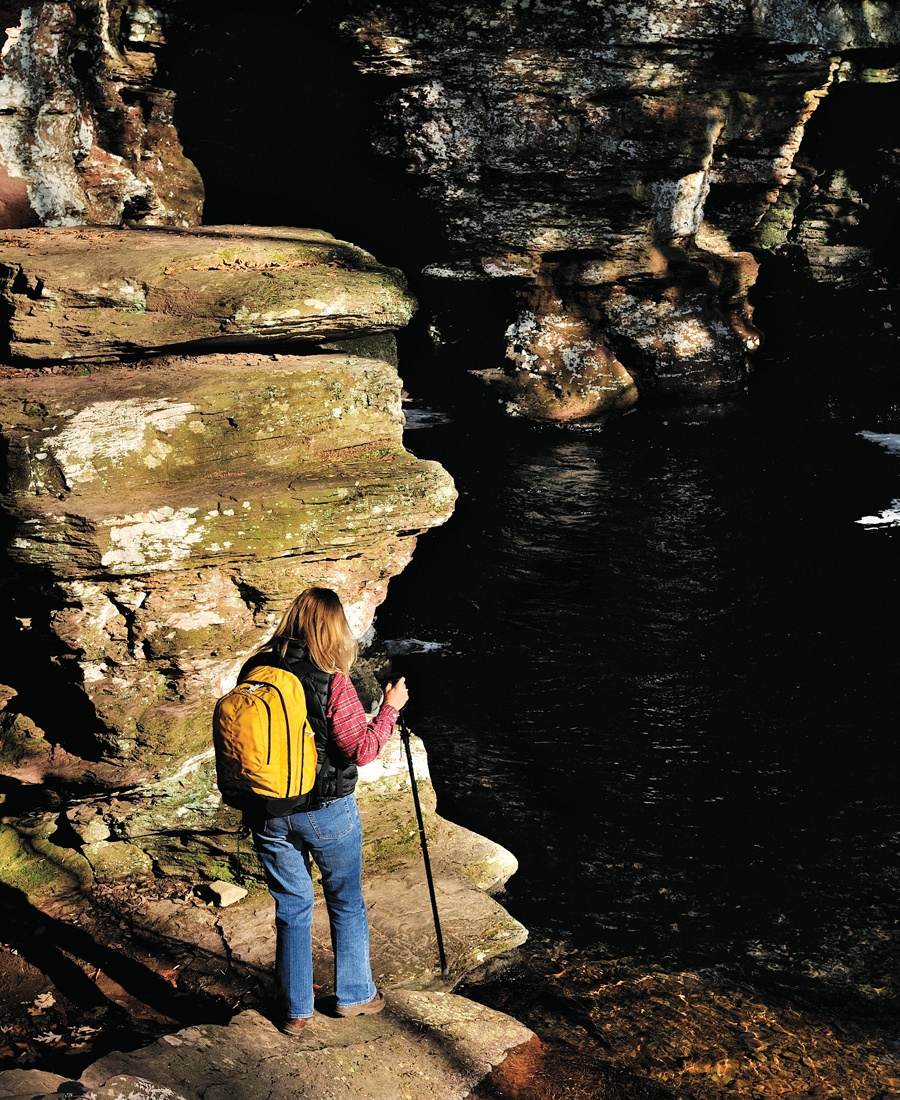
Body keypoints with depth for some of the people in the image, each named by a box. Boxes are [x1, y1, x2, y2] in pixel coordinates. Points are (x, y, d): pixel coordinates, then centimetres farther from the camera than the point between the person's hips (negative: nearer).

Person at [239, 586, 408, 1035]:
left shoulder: (253, 673, -5)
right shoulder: (331, 681, -19)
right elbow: (363, 750, -16)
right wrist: (390, 708, -4)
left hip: (268, 814, 3)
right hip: (327, 813, -3)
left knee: (291, 908, 17)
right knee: (347, 903, 18)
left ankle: (294, 1011, 24)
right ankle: (354, 995, 32)